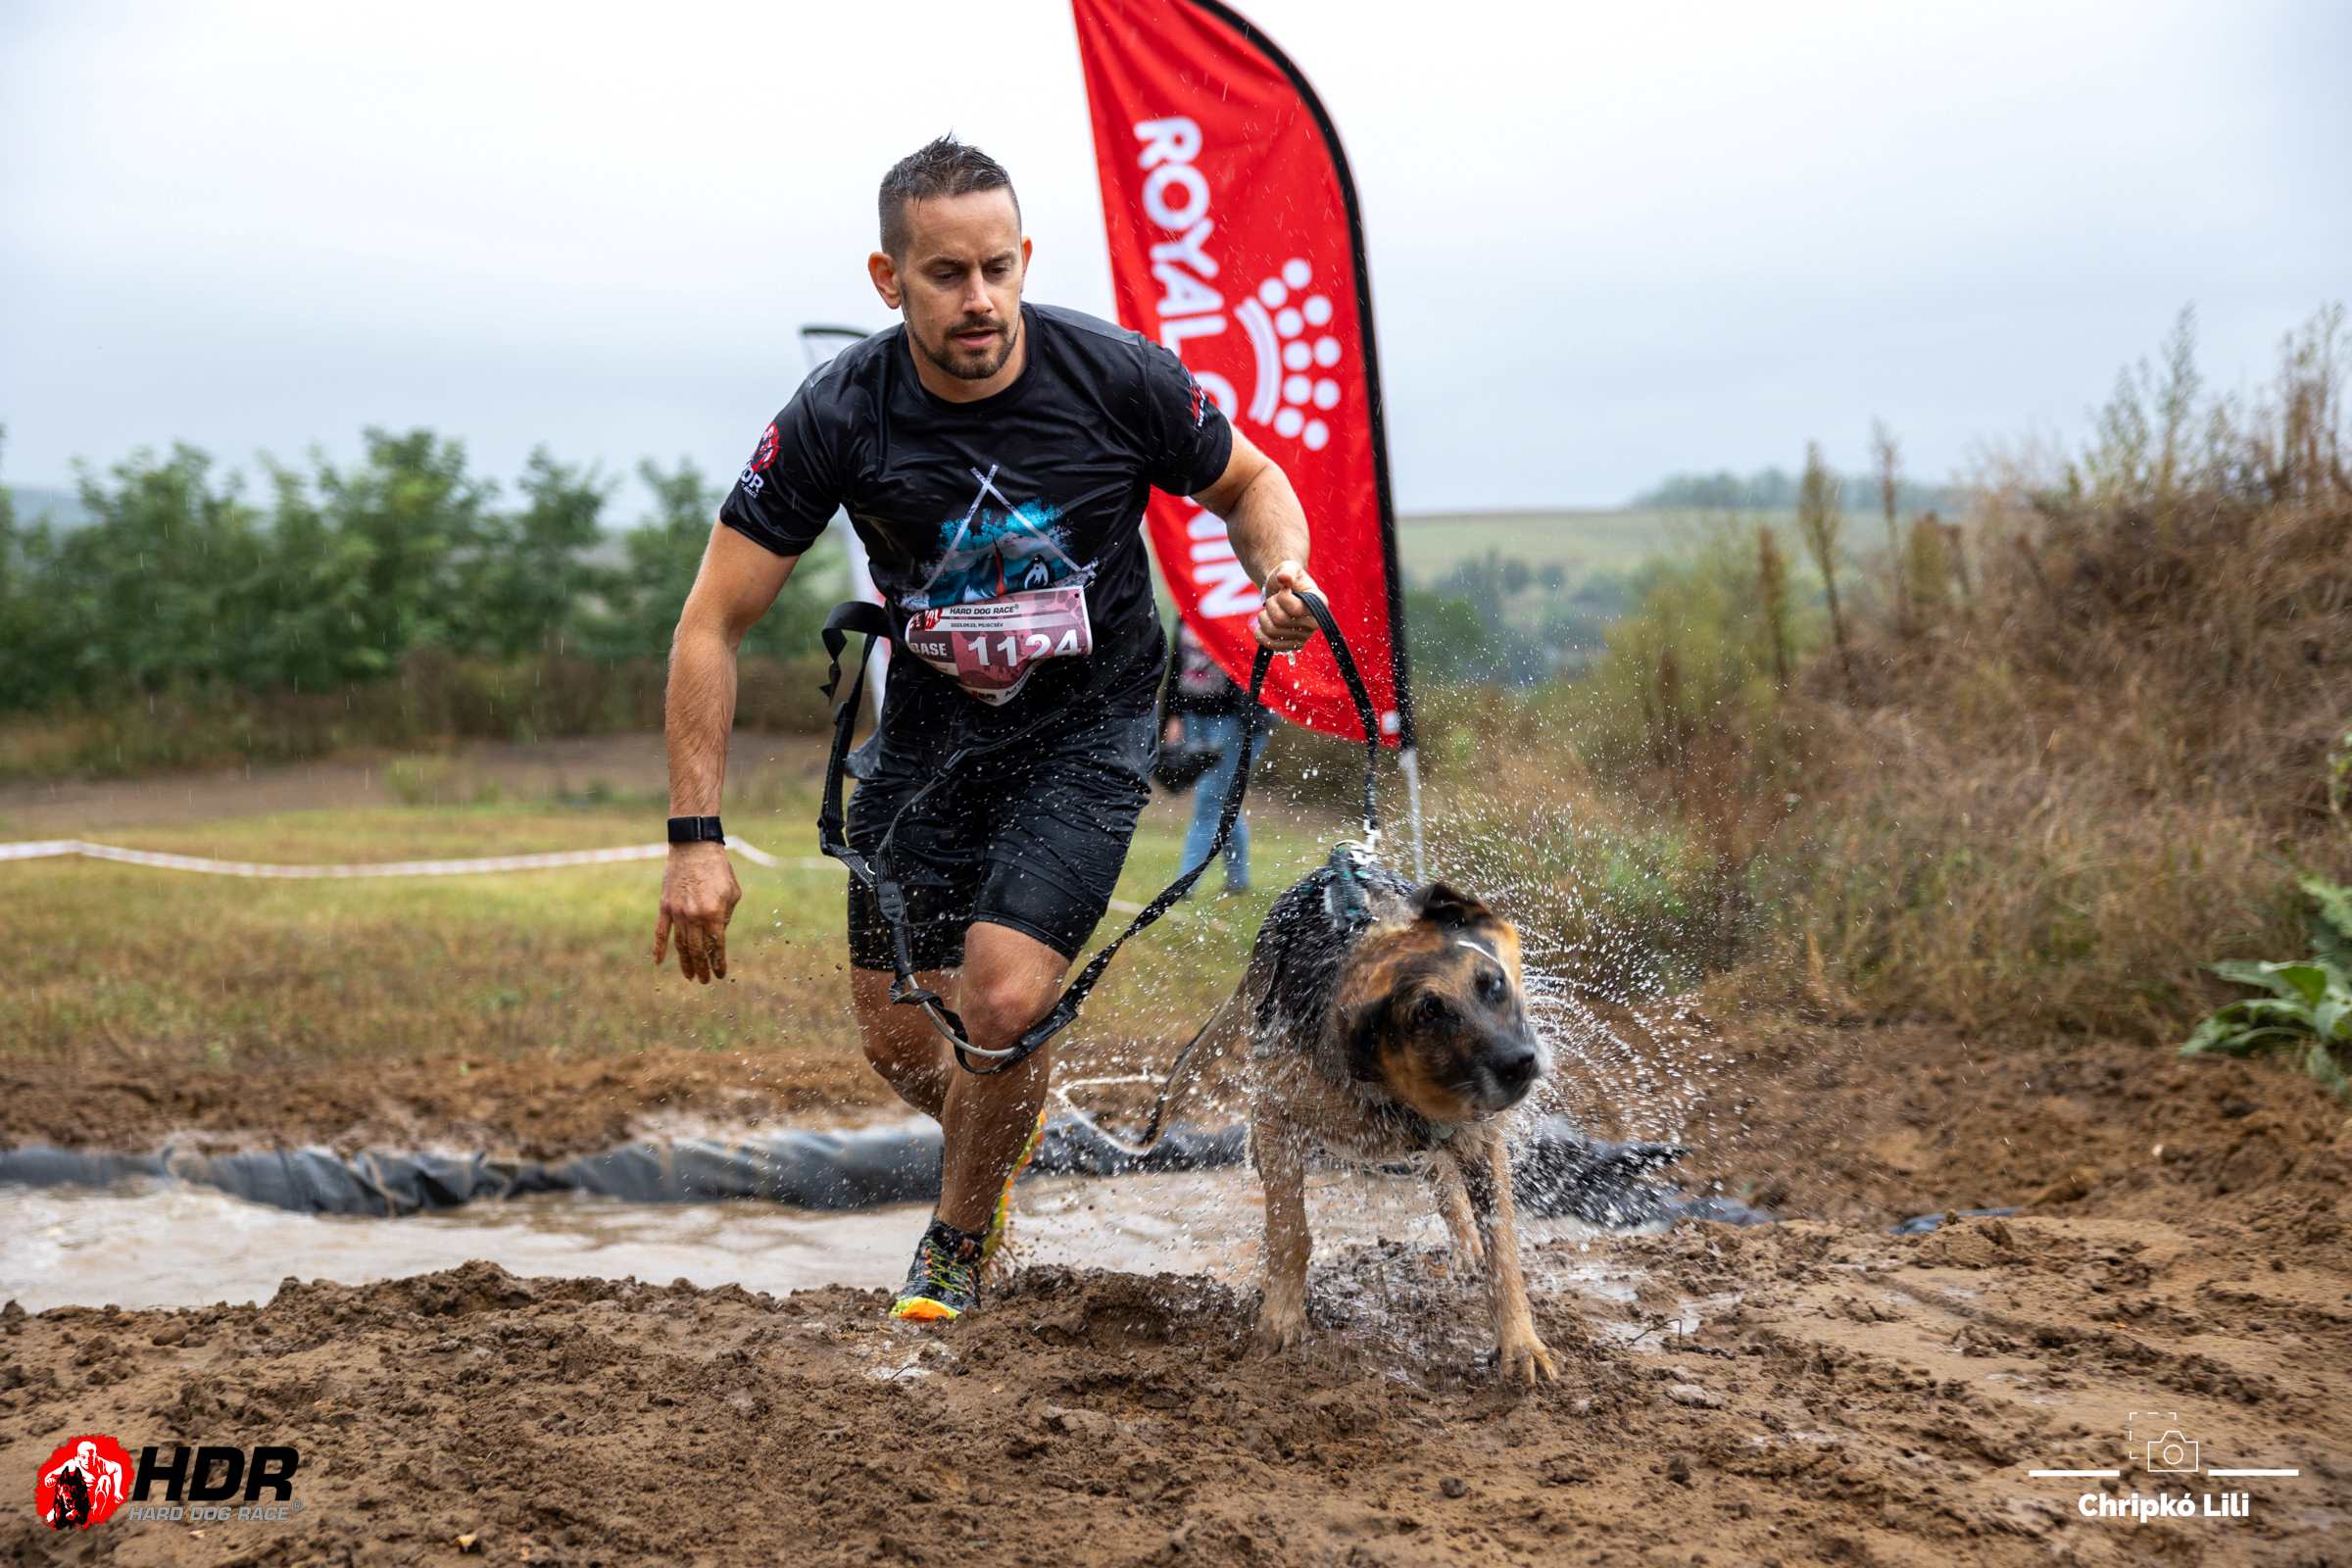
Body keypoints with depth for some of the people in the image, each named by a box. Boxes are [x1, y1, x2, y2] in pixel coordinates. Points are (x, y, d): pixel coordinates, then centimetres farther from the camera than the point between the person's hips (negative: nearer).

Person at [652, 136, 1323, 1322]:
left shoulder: (1117, 377, -19)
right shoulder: (838, 417, -18)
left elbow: (1247, 483, 2)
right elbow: (713, 624, -14)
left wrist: (1280, 574, -21)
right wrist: (695, 839, -20)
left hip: (1089, 728, -2)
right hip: (931, 727, 2)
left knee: (1002, 1001, -19)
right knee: (894, 1037, 4)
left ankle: (958, 1241, 11)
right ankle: (1000, 1130, 42)